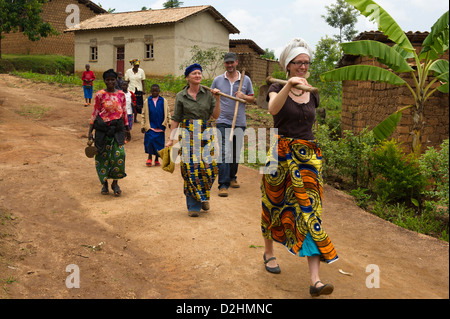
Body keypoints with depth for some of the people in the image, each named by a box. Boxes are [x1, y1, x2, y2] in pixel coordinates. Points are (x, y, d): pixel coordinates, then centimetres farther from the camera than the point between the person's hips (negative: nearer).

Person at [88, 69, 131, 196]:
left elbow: (124, 112, 14)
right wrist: (90, 131, -1)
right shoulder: (100, 94, 0)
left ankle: (115, 183, 4)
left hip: (117, 128, 1)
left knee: (119, 155, -11)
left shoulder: (121, 94, 7)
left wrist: (127, 129, 16)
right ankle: (104, 183, 19)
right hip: (102, 128, -1)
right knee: (103, 156, 3)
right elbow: (95, 113, 2)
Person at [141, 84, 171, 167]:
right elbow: (144, 114, 9)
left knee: (159, 142, 4)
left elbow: (167, 113, 11)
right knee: (150, 140, -13)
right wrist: (143, 126, 5)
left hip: (160, 126, 1)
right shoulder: (147, 101, 6)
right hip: (150, 125, 0)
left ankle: (157, 159, 18)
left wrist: (167, 123, 2)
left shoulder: (164, 101, 5)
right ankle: (150, 157, 3)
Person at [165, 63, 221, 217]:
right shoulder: (181, 96, 4)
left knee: (208, 167, -4)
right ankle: (193, 205, 8)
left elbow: (216, 115, 5)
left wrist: (217, 98, -6)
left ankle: (204, 196, 24)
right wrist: (171, 139, 1)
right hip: (187, 135, -1)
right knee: (190, 168, -4)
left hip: (205, 134, 1)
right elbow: (175, 119, 5)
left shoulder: (208, 94, 6)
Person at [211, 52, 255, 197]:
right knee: (224, 153, -13)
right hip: (223, 122, -2)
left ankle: (232, 178, 31)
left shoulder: (246, 80, 8)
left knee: (236, 153, 13)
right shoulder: (218, 80, 5)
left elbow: (252, 98, 13)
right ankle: (223, 185, -12)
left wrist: (244, 96, -9)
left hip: (239, 122, 3)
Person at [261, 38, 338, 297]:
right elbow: (273, 108, -26)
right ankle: (269, 252, 38)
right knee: (275, 206, 11)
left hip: (309, 157, 3)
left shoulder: (312, 94, 11)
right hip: (281, 155, -3)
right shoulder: (277, 88, -2)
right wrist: (289, 85, -41)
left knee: (310, 210, -6)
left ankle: (315, 280, -8)